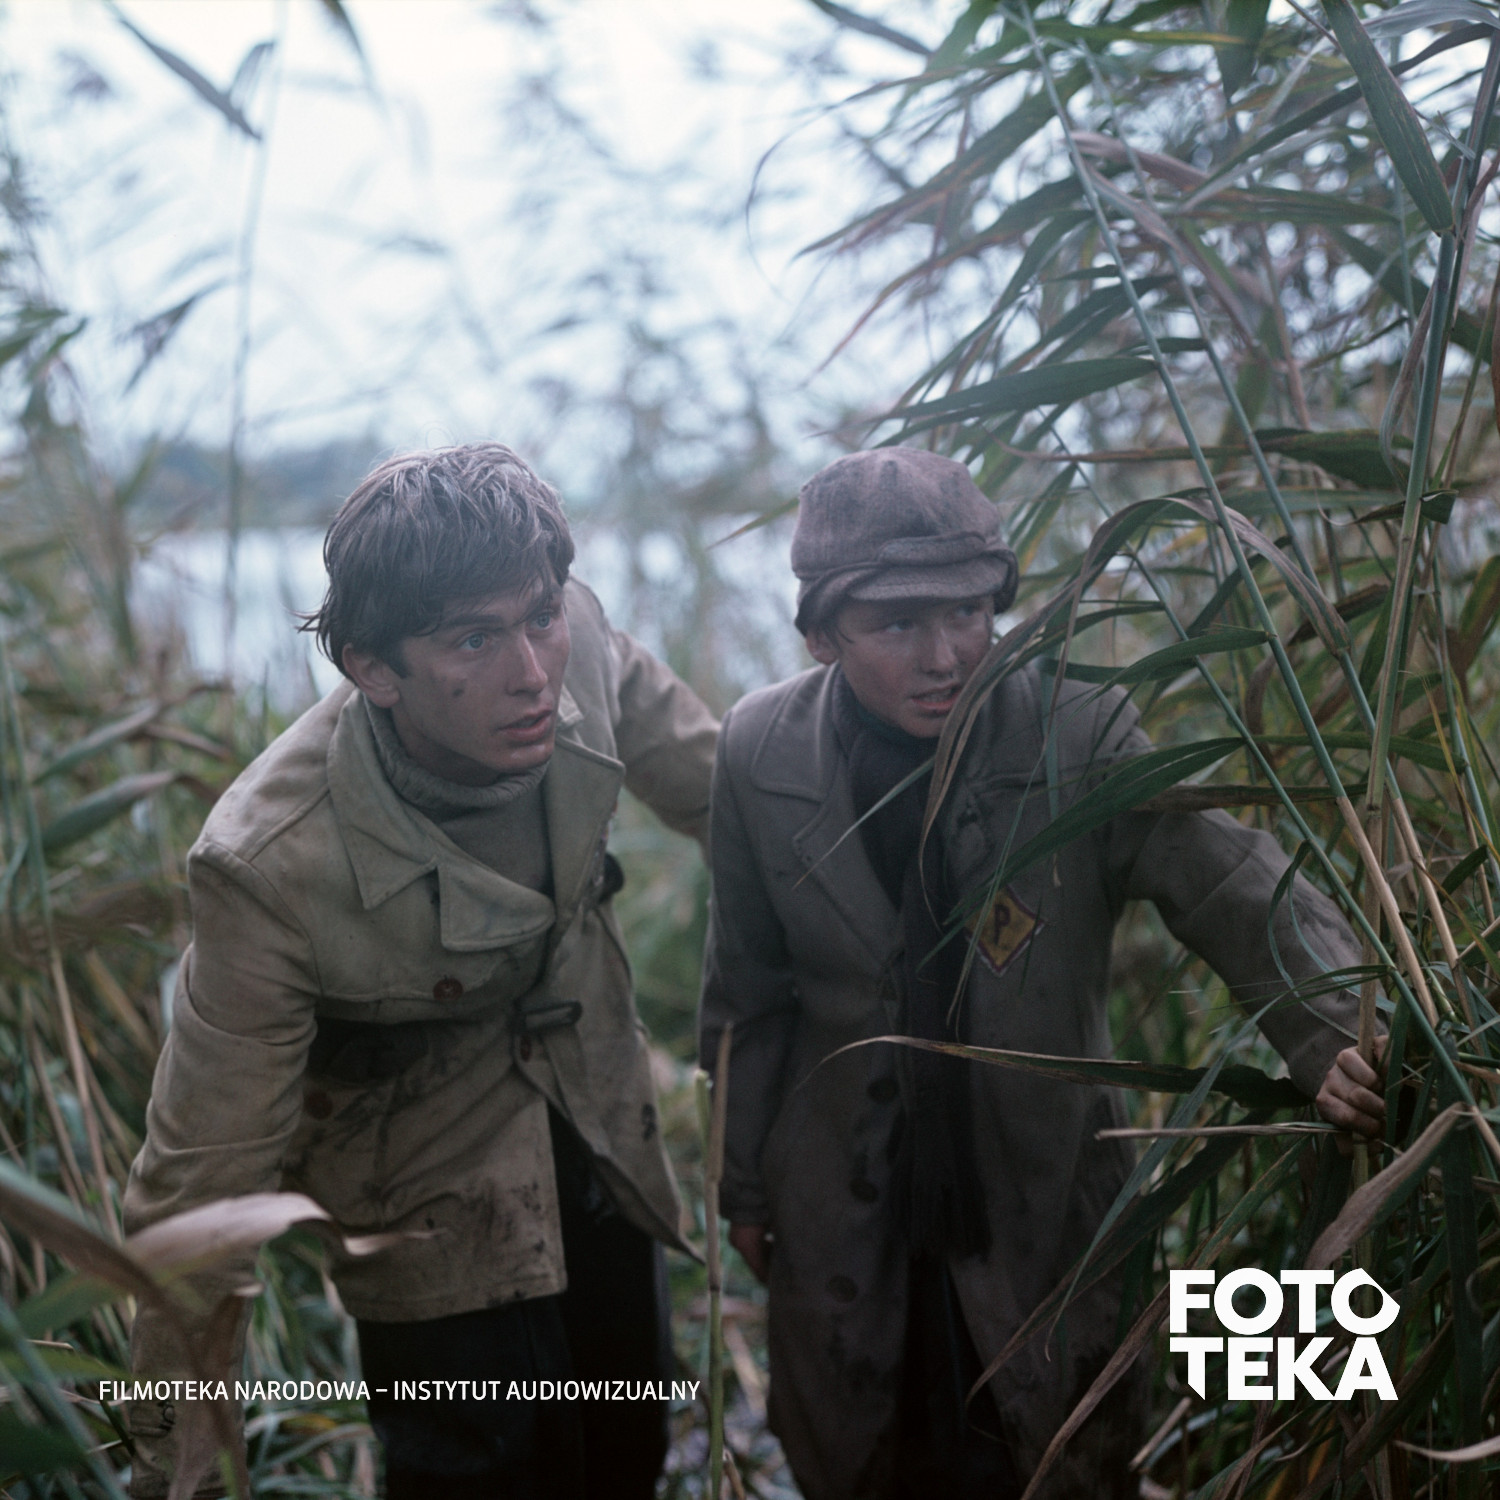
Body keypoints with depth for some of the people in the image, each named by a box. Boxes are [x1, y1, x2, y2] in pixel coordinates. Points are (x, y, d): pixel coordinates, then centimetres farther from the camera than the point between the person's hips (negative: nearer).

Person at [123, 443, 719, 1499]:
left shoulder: (578, 641, -24)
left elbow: (709, 780, -1)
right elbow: (200, 1193, -26)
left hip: (602, 1130, 5)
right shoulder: (276, 867, -37)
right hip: (442, 1217, -5)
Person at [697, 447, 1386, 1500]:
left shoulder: (1078, 735, -18)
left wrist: (1332, 1036, -46)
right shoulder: (761, 753, -11)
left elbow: (1239, 889, -27)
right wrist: (745, 1183, 9)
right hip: (842, 1207, 2)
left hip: (1045, 1199, -1)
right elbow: (748, 991, 0)